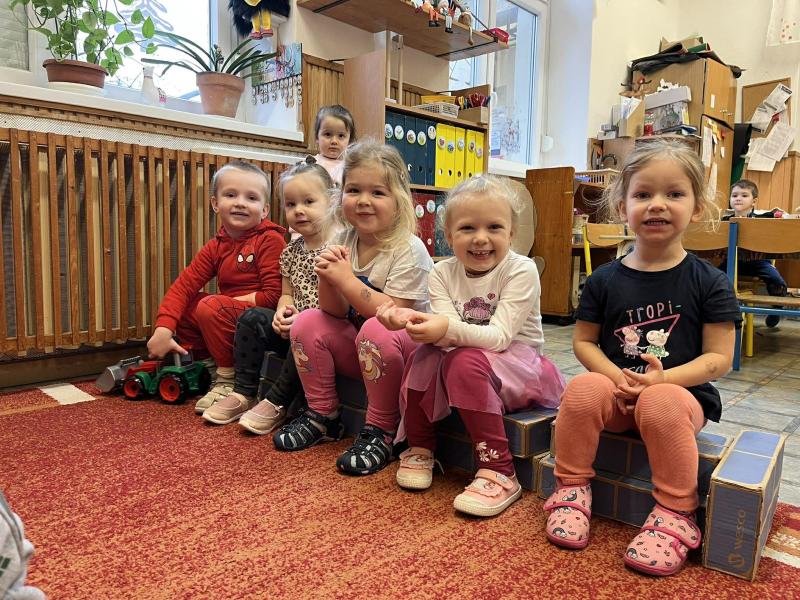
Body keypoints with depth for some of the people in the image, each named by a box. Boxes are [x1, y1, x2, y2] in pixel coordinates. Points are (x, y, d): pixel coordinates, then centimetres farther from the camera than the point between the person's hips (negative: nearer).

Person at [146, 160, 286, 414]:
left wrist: (229, 301, -14)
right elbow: (184, 284, -2)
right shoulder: (215, 247, 7)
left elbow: (274, 295, -20)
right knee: (182, 309, 1)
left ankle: (228, 378, -9)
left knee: (210, 306, -27)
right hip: (229, 316, 7)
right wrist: (163, 329, -15)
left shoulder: (270, 240, -13)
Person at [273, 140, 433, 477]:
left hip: (409, 350, -6)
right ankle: (323, 417, 7)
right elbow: (337, 313, -2)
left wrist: (346, 279, -27)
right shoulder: (344, 241, -1)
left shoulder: (408, 250, -19)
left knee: (377, 331, -35)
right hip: (359, 349, 7)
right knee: (307, 323, -8)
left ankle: (380, 431, -15)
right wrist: (327, 280, -22)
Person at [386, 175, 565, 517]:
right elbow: (450, 335, -16)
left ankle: (499, 472, -22)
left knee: (466, 361, -33)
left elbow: (499, 336, -25)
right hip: (467, 363, 4)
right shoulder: (443, 273, -3)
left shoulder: (521, 270, -15)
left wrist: (449, 328, -43)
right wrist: (410, 320, -37)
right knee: (425, 354, -25)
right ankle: (420, 448, -3)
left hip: (518, 366, -4)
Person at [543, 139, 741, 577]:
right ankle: (571, 490, -9)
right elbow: (584, 342, 6)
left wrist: (662, 379, -20)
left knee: (662, 404, -35)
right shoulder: (605, 280, 4)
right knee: (582, 389, -29)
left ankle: (674, 514, -15)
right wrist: (615, 375, -14)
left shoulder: (709, 283, -1)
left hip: (681, 392, -2)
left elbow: (718, 358, -3)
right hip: (616, 392, 2)